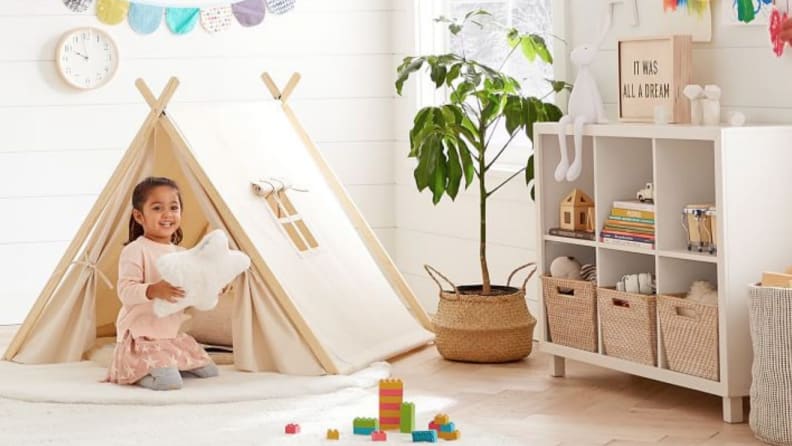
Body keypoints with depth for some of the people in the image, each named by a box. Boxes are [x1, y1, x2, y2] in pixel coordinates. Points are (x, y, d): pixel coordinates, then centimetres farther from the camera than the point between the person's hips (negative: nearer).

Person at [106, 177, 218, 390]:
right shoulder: (135, 251, -13)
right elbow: (125, 291, -23)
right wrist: (153, 291, -39)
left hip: (173, 334, 8)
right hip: (142, 338, -8)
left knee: (209, 372, 8)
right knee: (168, 383, -26)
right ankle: (132, 372, 1)